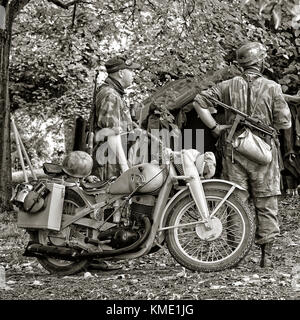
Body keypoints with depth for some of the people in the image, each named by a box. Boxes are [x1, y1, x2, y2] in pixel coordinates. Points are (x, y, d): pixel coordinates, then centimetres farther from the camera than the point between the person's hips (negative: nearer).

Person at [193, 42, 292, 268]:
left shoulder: (229, 86, 1)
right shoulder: (272, 88, -5)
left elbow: (199, 101, -1)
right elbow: (284, 123, -6)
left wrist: (214, 127, 2)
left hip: (233, 151, 2)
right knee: (266, 205, 8)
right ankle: (267, 255, 12)